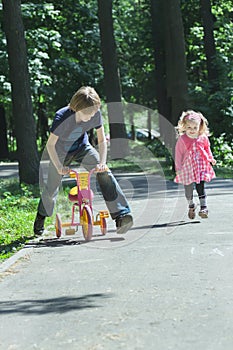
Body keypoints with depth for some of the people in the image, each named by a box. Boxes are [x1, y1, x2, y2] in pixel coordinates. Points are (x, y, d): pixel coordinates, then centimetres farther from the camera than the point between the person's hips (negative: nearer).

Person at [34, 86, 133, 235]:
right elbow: (50, 144, -23)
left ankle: (121, 213, -27)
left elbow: (102, 140, -11)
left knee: (104, 173, -21)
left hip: (82, 147, 2)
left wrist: (102, 162, -26)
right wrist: (59, 166, -34)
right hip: (61, 152, -2)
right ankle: (41, 217, 36)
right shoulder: (62, 117, -32)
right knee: (52, 187, 5)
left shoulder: (96, 114, -23)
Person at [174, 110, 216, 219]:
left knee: (200, 187, -6)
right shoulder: (182, 139, -9)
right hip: (187, 167, -1)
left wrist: (211, 159, 10)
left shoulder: (203, 138, -1)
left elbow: (207, 148, 18)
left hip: (201, 165, 1)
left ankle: (203, 207, -3)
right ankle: (191, 206, 29)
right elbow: (178, 154, -4)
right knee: (188, 188, 7)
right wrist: (178, 167, -4)